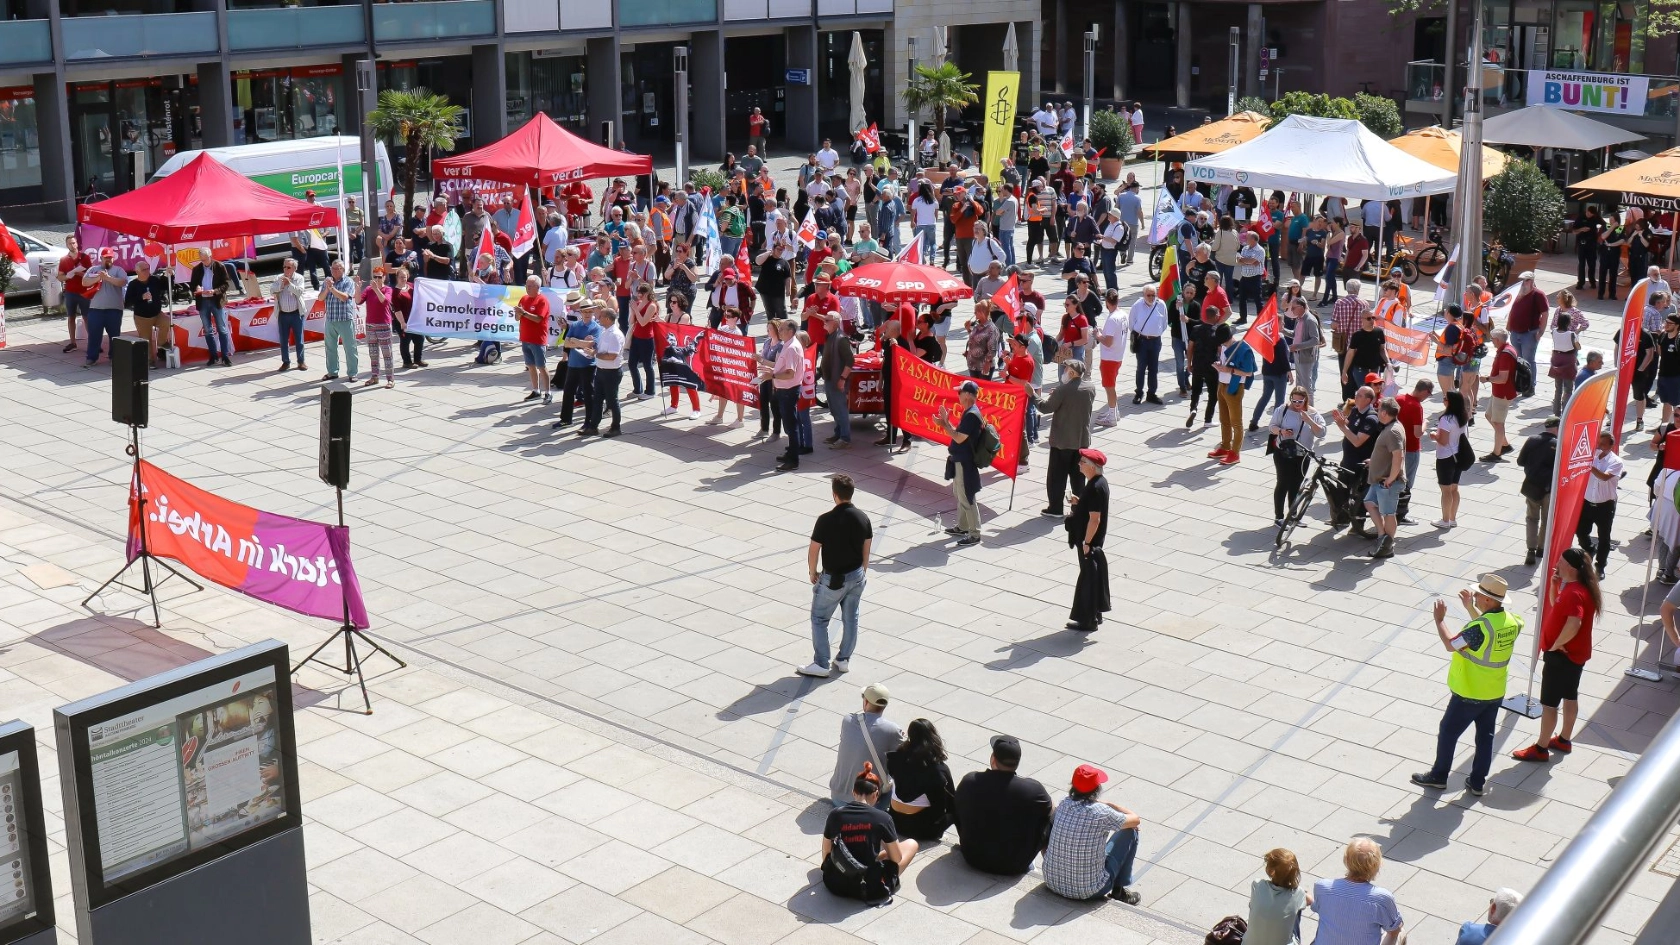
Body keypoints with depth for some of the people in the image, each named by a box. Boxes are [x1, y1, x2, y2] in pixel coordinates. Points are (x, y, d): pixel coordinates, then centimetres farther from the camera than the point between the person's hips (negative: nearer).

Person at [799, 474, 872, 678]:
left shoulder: (826, 520, -21)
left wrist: (813, 572, 4)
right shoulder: (862, 517, -5)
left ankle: (822, 665, 10)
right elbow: (866, 548, 6)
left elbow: (813, 550, -13)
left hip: (833, 579, -5)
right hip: (856, 576, 5)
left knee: (819, 619, 9)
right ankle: (844, 660, 28)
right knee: (850, 619, 17)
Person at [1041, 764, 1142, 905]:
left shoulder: (1064, 804, -6)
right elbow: (1136, 820, -2)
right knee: (1130, 832, 8)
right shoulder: (1101, 813, -19)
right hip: (1088, 891, -5)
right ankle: (1118, 890, 20)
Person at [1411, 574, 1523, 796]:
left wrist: (1439, 620, -11)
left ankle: (1438, 776, 24)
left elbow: (1451, 644, -23)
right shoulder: (1511, 621, -4)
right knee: (1485, 736, 16)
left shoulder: (1480, 627, -30)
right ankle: (1477, 782, 23)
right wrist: (1470, 608, 14)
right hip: (1495, 693, 7)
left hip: (1470, 694, -7)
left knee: (1448, 732, 11)